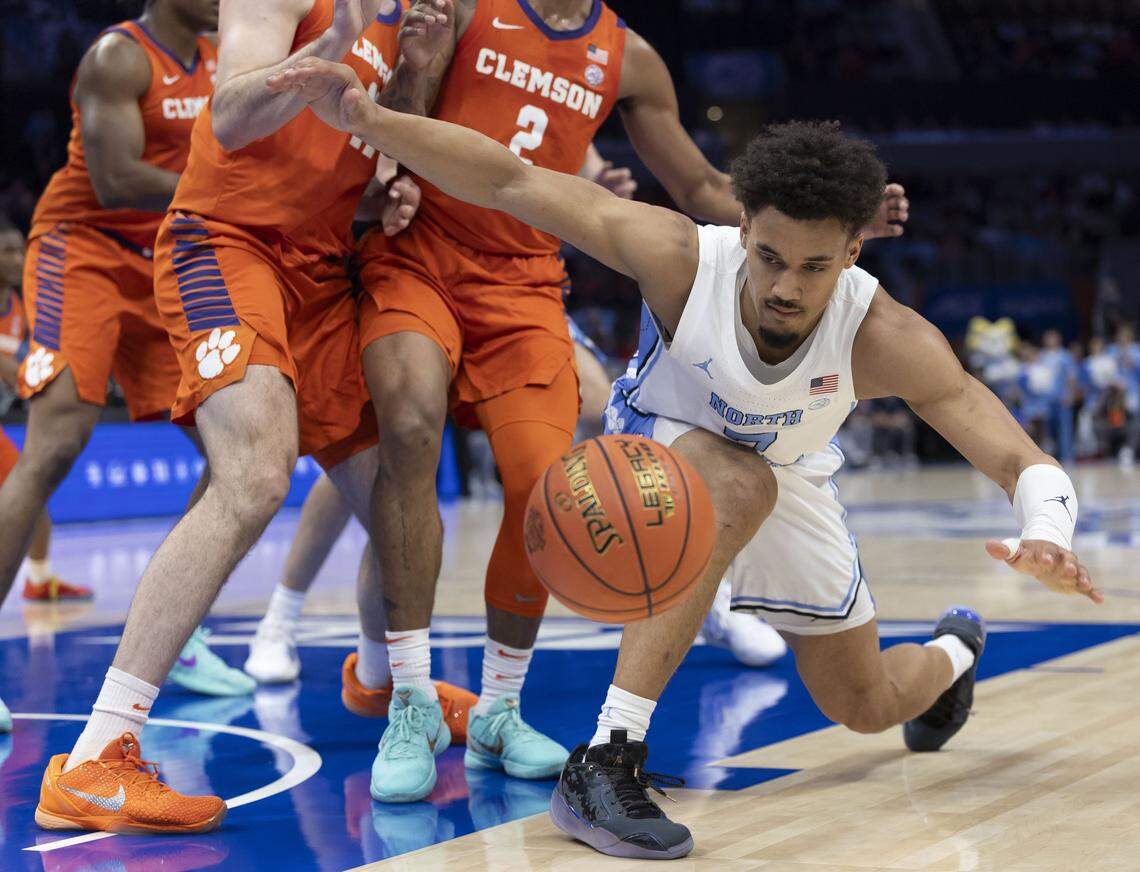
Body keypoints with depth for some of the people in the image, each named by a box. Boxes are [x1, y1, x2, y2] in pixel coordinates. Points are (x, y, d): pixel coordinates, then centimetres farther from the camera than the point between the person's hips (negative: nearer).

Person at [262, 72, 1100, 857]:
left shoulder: (886, 339, -37)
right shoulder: (683, 258, -38)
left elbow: (1027, 462, -40)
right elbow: (510, 182, -39)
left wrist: (1048, 537, -62)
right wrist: (370, 120, -51)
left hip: (790, 485, 2)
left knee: (868, 708, 12)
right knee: (740, 487, -40)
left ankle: (954, 651, 52)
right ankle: (607, 759, -39)